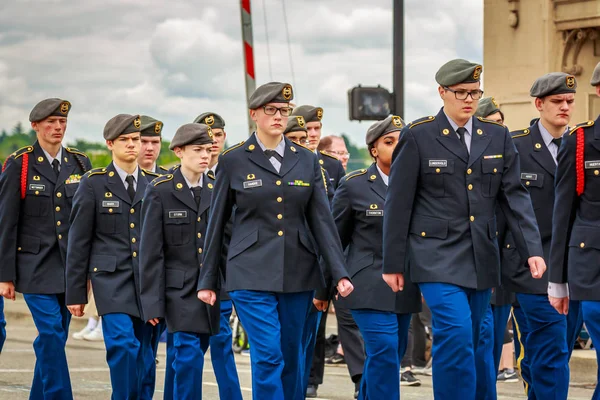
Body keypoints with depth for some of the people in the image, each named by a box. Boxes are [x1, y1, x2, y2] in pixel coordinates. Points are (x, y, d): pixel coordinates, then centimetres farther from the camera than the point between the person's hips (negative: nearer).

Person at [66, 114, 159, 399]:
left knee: (144, 352, 4)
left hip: (148, 279, 3)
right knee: (122, 343, -19)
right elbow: (79, 241, 2)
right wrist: (75, 292, -1)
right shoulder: (93, 183, 2)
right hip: (111, 277, -3)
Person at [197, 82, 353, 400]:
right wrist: (207, 280, 6)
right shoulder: (233, 161, 1)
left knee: (291, 356, 8)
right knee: (268, 356, -13)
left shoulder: (306, 161, 9)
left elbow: (322, 221, 5)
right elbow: (216, 223, 6)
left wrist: (340, 273, -5)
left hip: (298, 274, 3)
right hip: (252, 274, -3)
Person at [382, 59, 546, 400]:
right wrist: (393, 264, -2)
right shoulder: (418, 137, -3)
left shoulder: (498, 137, 8)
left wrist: (533, 250, -6)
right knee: (456, 335, -19)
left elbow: (515, 196, 5)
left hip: (481, 258, 5)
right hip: (438, 256, -5)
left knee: (466, 345, 9)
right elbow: (399, 203, -2)